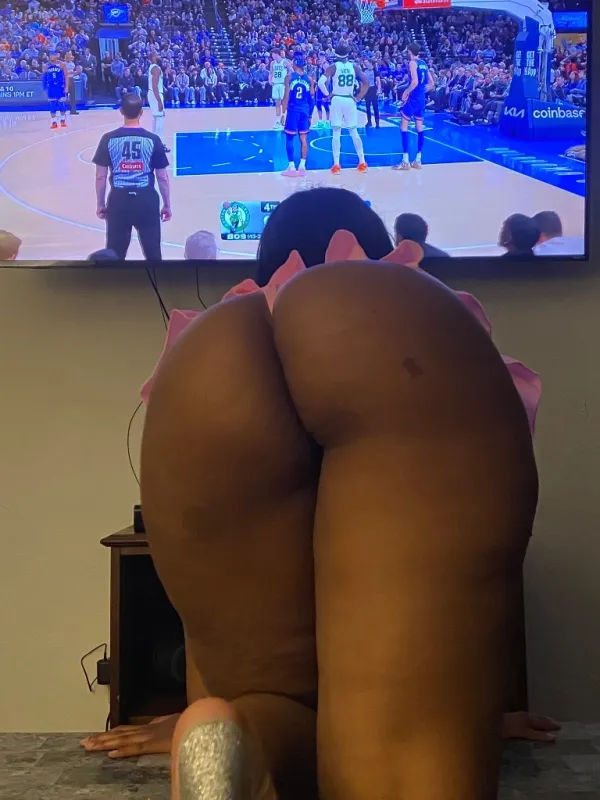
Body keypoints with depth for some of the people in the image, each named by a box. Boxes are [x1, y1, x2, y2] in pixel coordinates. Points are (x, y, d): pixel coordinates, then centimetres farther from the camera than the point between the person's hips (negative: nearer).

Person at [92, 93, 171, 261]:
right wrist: (167, 205, 12)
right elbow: (162, 177, 0)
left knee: (115, 254, 11)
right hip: (147, 200, 0)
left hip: (119, 200, 0)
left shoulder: (109, 139, -3)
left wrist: (100, 204, 12)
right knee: (153, 252, 11)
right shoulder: (152, 139, -3)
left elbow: (101, 176, 0)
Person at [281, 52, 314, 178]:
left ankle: (292, 167, 0)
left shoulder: (289, 77, -6)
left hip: (292, 110, -4)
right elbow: (311, 96, 7)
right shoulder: (309, 79, 5)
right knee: (303, 138, 8)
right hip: (305, 111, 4)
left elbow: (286, 96, -9)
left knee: (289, 138, 4)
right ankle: (302, 167, 9)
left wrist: (283, 113, -5)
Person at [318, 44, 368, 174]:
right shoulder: (354, 67, 5)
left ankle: (336, 165, -2)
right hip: (350, 101, 3)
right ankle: (362, 163, 13)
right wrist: (358, 98, 8)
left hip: (337, 100, -2)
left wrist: (328, 94, -2)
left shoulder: (333, 67, -4)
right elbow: (366, 83, 2)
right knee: (354, 132, 13)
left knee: (336, 133, 2)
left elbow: (321, 82, -17)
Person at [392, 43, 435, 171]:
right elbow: (431, 84, 15)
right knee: (419, 128, 11)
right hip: (422, 99, 8)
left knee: (403, 126, -4)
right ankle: (418, 160, 13)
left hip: (413, 98, -8)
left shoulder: (412, 63, -11)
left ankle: (405, 161, -10)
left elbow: (415, 81, -23)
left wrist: (406, 92, -11)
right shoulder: (424, 63, 13)